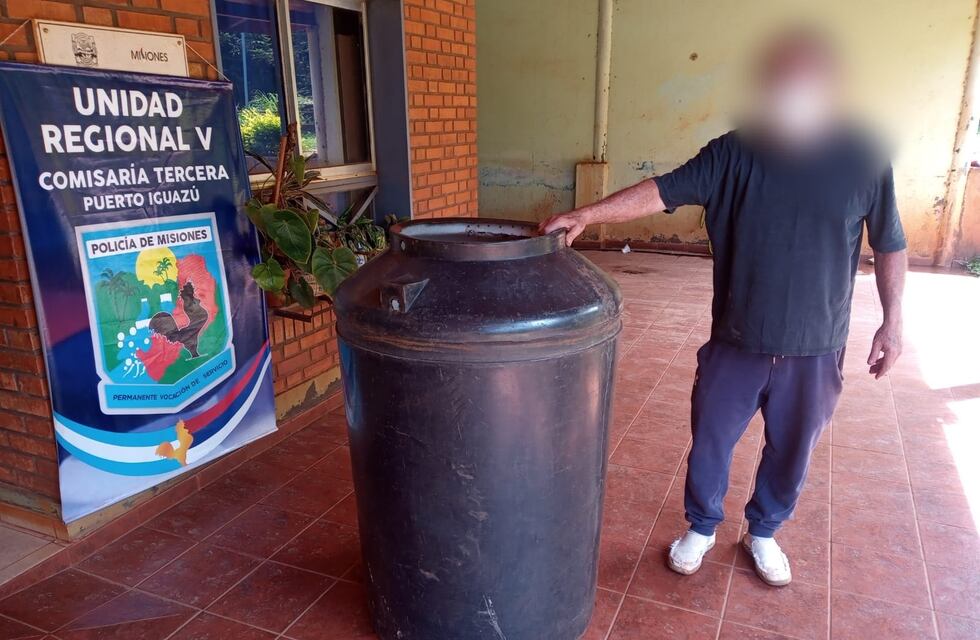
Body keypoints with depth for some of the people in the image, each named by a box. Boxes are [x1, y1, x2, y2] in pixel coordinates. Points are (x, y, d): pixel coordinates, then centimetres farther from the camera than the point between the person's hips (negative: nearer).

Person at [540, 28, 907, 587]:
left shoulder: (863, 159, -5)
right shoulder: (733, 153, -7)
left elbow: (889, 246, 4)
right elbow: (661, 192, -15)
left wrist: (893, 322, 4)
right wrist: (587, 214, -27)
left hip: (816, 348, 1)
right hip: (736, 341, 0)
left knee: (792, 451, 16)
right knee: (710, 442, 11)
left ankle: (763, 532, 42)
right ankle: (702, 528, 36)